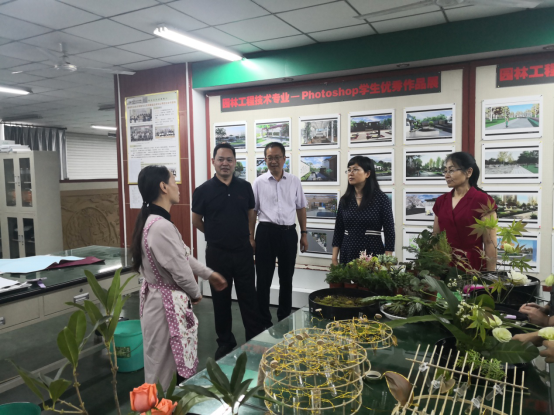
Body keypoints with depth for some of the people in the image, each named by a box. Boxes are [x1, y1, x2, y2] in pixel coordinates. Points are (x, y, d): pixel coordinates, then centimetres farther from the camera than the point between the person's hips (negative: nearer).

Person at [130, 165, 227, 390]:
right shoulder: (161, 226, -28)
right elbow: (180, 270, -22)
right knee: (165, 371, 8)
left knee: (169, 366, 25)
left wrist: (209, 274, 22)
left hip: (160, 299, 10)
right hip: (166, 304, -10)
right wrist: (196, 294, -3)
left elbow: (184, 256, 15)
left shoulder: (153, 221, 5)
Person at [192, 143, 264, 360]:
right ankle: (225, 342, 26)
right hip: (217, 254, -1)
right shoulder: (203, 190, -5)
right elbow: (196, 221, 5)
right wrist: (216, 235, 10)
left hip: (243, 252, 1)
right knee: (221, 299, 11)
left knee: (249, 297, 8)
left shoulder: (245, 187, 2)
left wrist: (249, 236, 7)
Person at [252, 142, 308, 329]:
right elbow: (252, 211, 3)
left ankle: (285, 318, 30)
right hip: (266, 232, -2)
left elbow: (301, 208, 10)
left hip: (288, 233, 2)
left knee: (286, 278, 14)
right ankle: (263, 321, 19)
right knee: (264, 278, 5)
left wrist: (304, 234, 7)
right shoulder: (259, 182, 0)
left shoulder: (294, 181, 4)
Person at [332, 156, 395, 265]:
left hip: (373, 255, -3)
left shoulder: (381, 198, -6)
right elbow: (338, 231, 7)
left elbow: (389, 233, -6)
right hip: (347, 255, 3)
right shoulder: (345, 199, 5)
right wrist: (334, 258, 2)